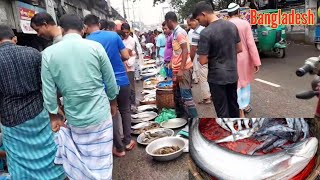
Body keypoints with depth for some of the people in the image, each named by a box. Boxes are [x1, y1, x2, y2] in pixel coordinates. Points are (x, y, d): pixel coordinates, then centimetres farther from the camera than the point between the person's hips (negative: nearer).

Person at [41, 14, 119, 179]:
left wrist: (53, 117, 10)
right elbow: (110, 81, -1)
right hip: (100, 115, -1)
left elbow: (48, 91, -3)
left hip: (75, 118, 1)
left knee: (81, 160, 22)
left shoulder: (48, 53, -5)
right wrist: (113, 103, 15)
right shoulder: (95, 47, -7)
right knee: (101, 161, 14)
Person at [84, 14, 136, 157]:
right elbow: (126, 56, -1)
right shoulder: (114, 35, -2)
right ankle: (128, 141, 29)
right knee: (125, 110, 19)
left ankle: (119, 148, 22)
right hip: (122, 81, 2)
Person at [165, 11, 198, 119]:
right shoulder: (176, 32, 13)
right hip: (177, 68, 10)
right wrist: (172, 63, 26)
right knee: (178, 94, 18)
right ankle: (181, 115, 31)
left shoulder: (179, 32, -16)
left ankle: (194, 119, 2)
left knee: (186, 95, -6)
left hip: (183, 69, -10)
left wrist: (181, 69, -25)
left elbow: (185, 51, -22)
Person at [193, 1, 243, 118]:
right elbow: (239, 49, 9)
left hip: (217, 77, -6)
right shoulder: (232, 25, 0)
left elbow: (203, 61, -18)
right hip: (232, 74, 7)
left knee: (222, 110, 8)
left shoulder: (205, 33, -20)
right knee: (233, 105, 22)